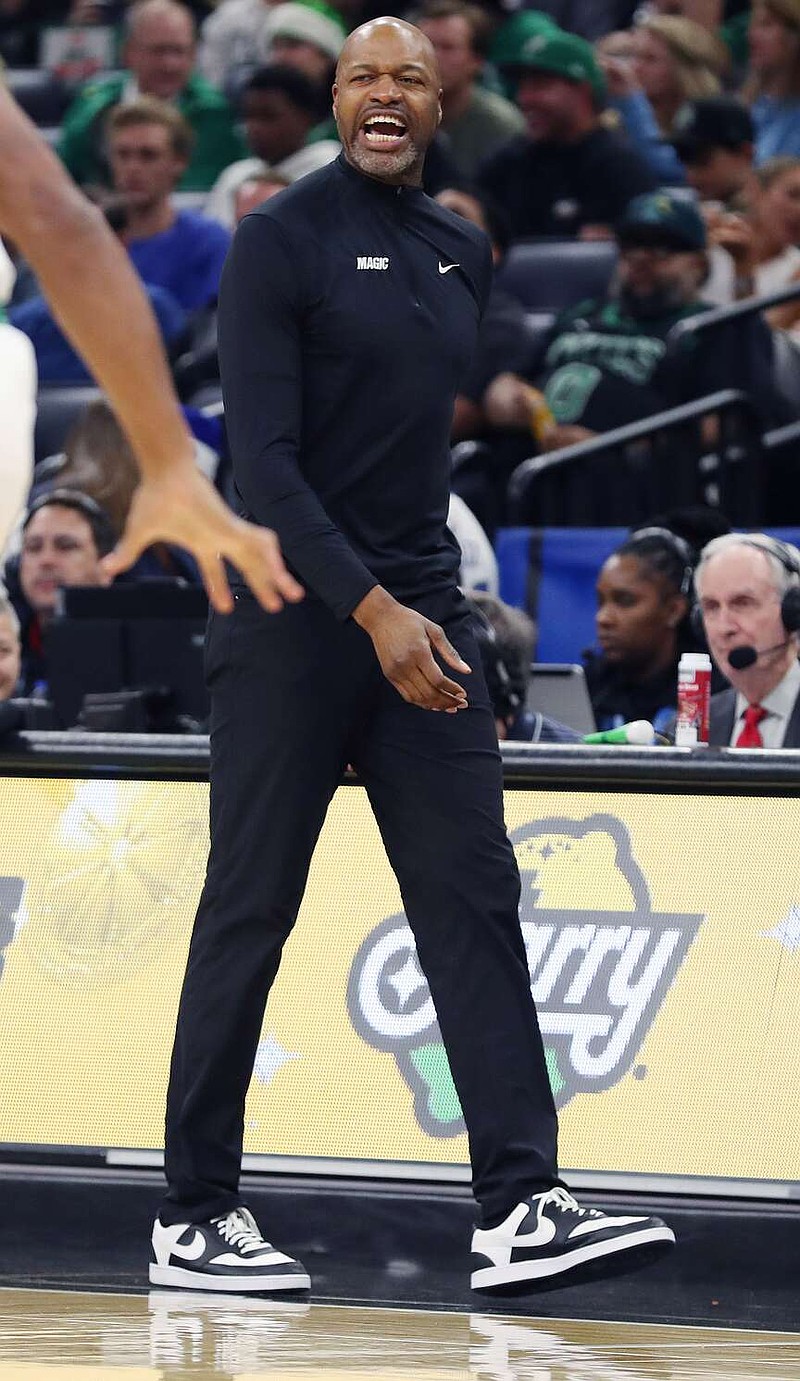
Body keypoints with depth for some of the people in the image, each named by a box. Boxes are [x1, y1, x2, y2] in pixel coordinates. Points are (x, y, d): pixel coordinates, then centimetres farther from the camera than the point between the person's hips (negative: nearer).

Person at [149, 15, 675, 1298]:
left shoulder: (463, 253, 12)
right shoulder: (280, 240, -9)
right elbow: (264, 460, -16)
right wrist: (373, 612, -22)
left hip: (421, 606, 6)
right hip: (296, 608, -6)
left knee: (475, 901, -2)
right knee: (250, 915, -1)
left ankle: (520, 1209, -7)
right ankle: (193, 1218, 6)